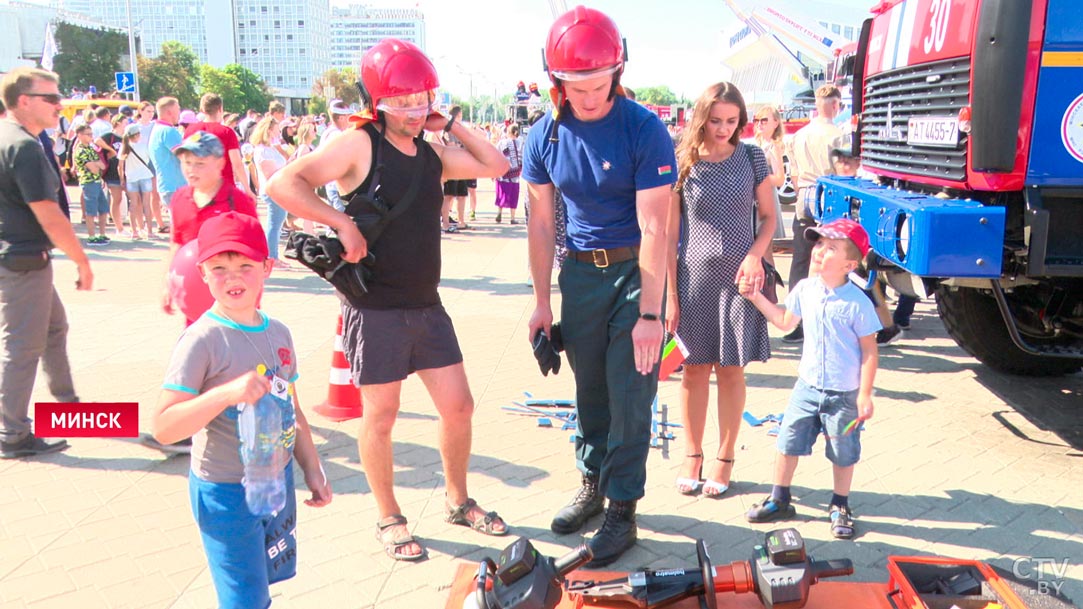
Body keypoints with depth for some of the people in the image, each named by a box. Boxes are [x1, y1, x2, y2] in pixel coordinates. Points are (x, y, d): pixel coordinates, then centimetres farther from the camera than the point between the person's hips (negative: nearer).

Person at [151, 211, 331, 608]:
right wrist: (228, 392, -35)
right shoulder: (202, 340, -19)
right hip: (225, 491, -6)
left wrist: (312, 469, 14)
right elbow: (162, 427, -24)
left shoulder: (278, 333, 2)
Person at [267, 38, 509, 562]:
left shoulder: (433, 153, 11)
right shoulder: (357, 145, -10)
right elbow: (283, 184, -19)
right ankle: (389, 520, 24)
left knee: (458, 406, 10)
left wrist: (449, 124, 6)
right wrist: (342, 223, -21)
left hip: (427, 306, 6)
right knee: (380, 418, 6)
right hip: (376, 308, -6)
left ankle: (459, 502, 30)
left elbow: (496, 166, 12)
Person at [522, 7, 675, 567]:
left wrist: (649, 314, -21)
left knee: (629, 394, -2)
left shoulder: (644, 130, -18)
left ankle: (622, 509, 9)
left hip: (635, 269, -4)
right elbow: (540, 224, 3)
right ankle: (592, 484, 31)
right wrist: (541, 303, 5)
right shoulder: (544, 136, -5)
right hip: (580, 270, 4)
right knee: (589, 388, 13)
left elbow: (653, 229, -19)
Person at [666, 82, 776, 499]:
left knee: (730, 369, 6)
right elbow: (670, 234, -2)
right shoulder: (682, 163, -2)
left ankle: (725, 457, 20)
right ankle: (692, 455, 22)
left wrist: (756, 254, -12)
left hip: (738, 276, 0)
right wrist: (670, 294, -5)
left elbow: (769, 217, 8)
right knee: (695, 368, 8)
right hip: (694, 277, 0)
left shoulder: (751, 158, 1)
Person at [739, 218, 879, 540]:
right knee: (787, 442, 9)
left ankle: (840, 507, 31)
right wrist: (757, 298, 10)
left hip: (844, 394, -4)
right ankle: (779, 500, 27)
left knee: (844, 453, 10)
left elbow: (869, 351, -12)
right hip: (808, 386, 5)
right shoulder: (805, 290, -3)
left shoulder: (858, 304, -18)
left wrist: (865, 395, -13)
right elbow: (785, 321, 15)